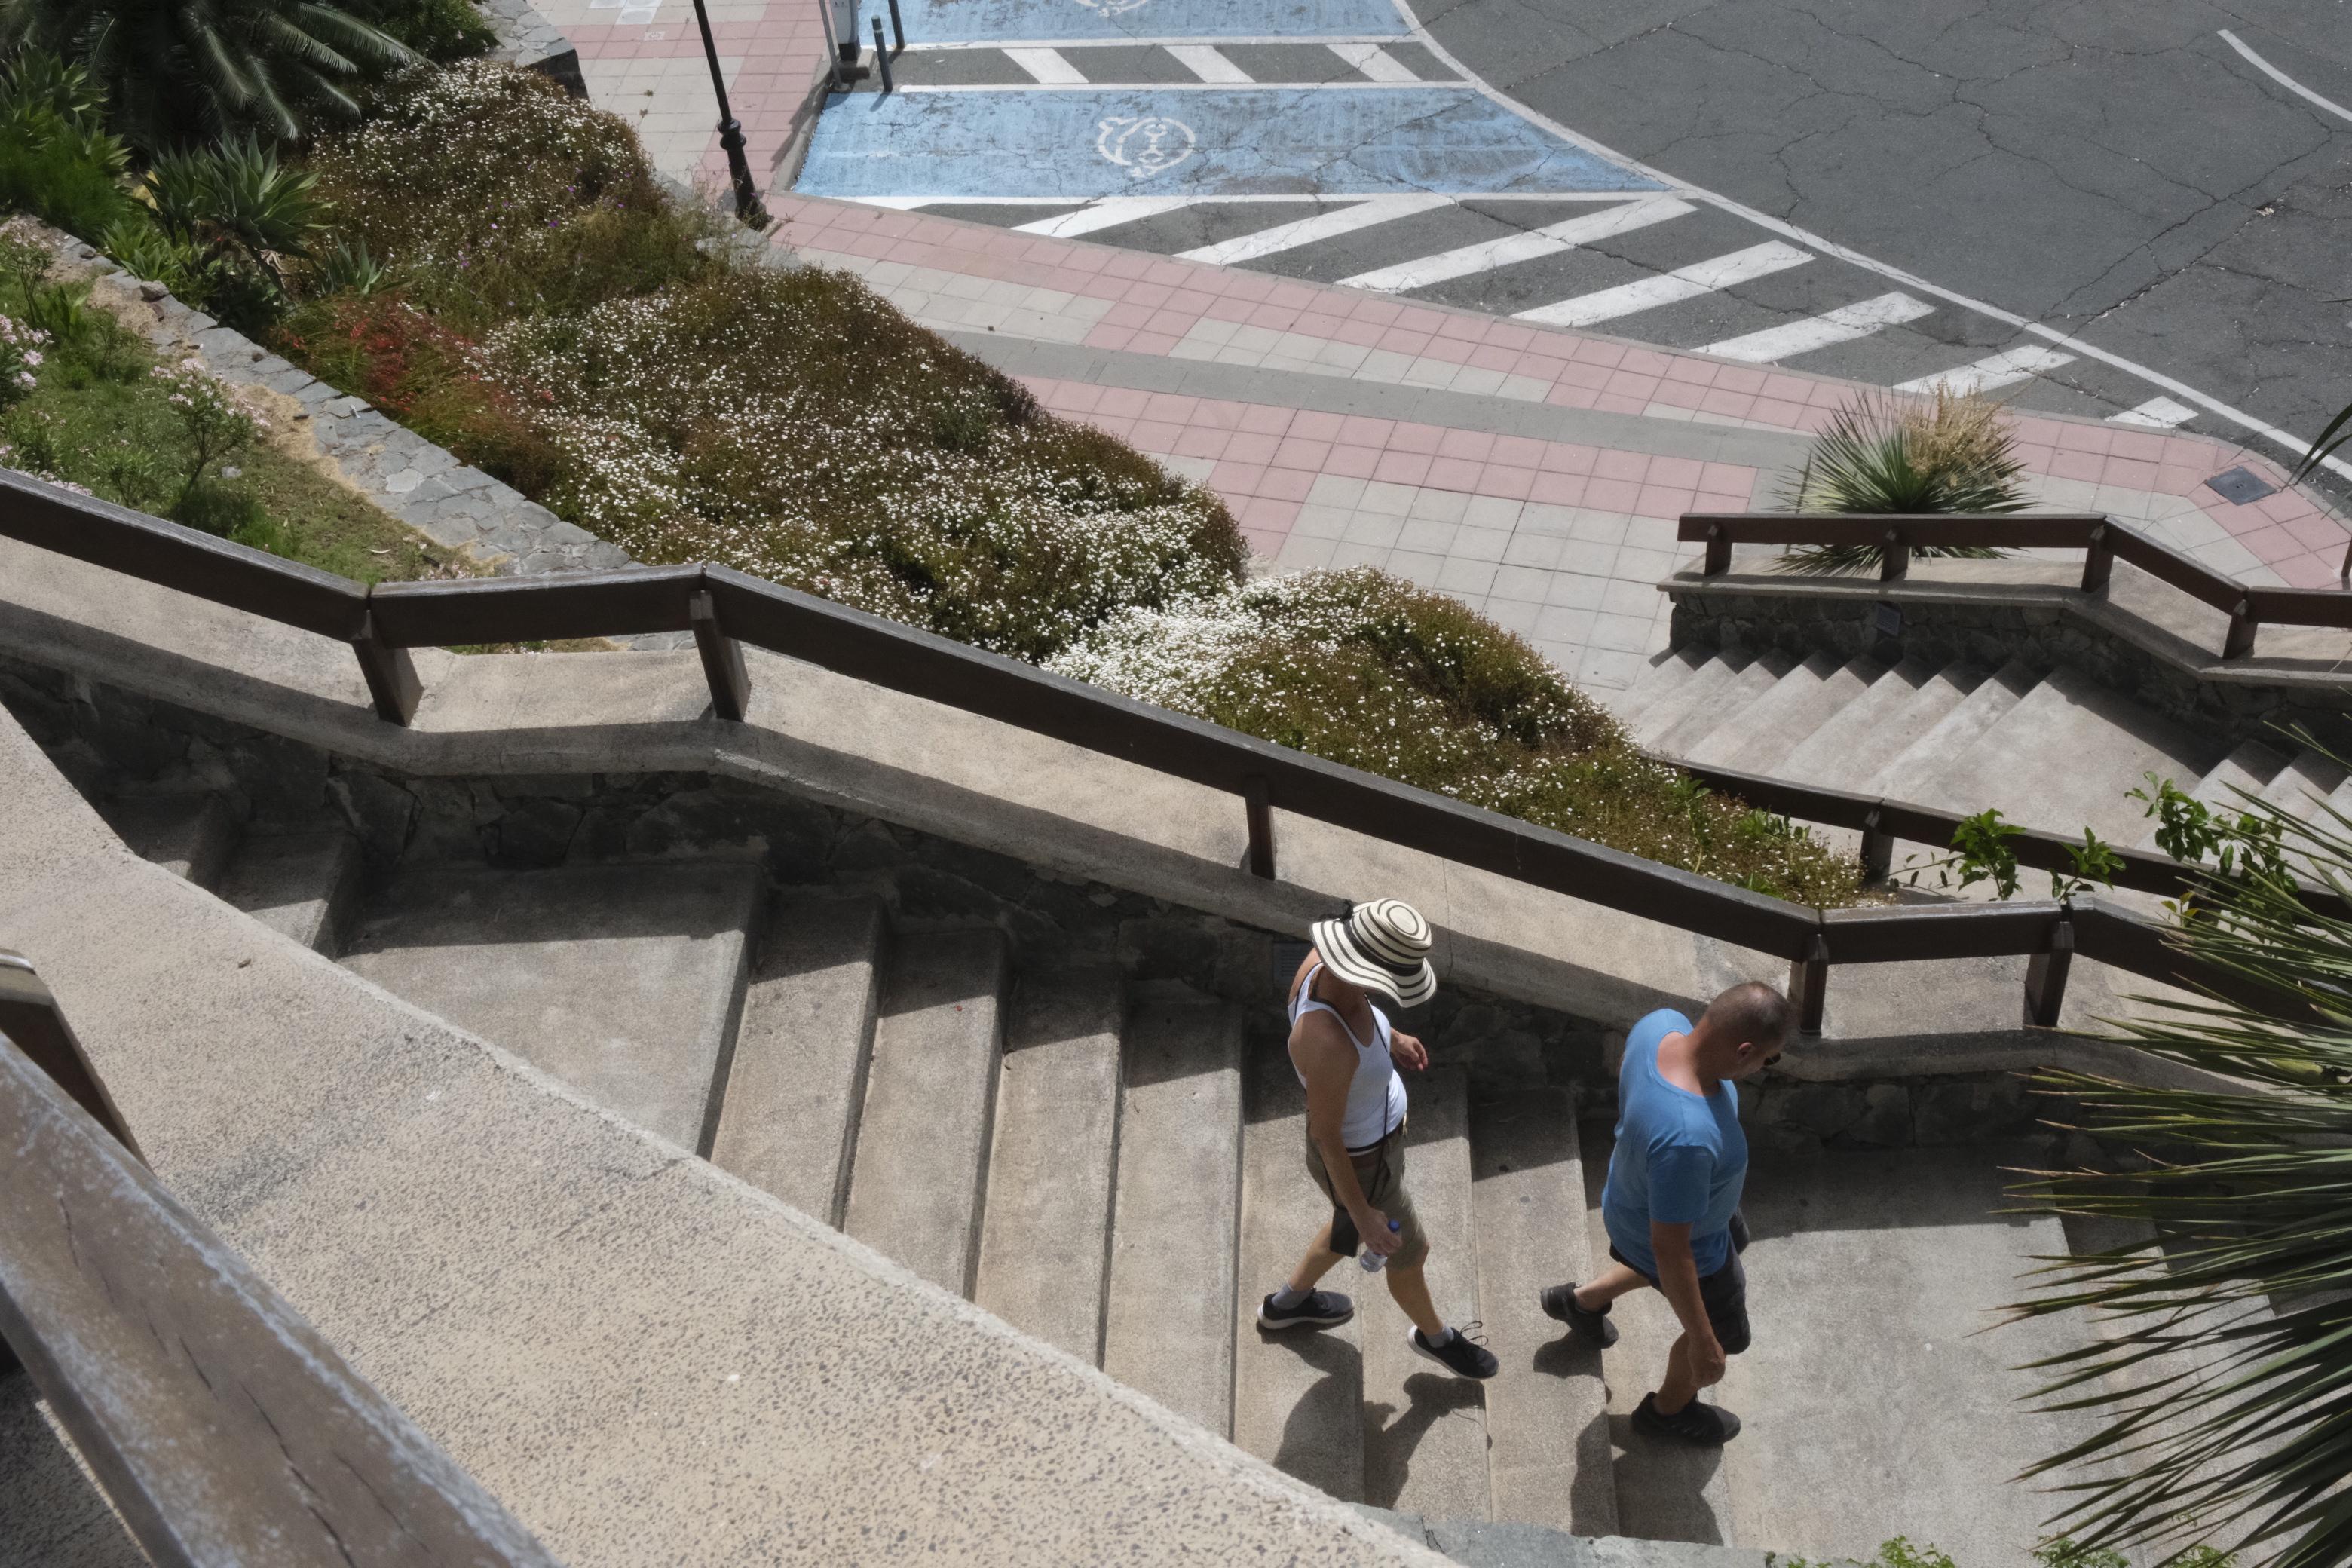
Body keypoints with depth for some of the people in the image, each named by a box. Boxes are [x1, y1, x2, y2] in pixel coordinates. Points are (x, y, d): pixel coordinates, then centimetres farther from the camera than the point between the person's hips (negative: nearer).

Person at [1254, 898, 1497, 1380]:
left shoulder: (1323, 961, -23)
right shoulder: (1329, 1045, -45)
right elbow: (1326, 1136, -29)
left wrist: (1389, 1036, 14)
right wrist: (1363, 1214, -16)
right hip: (1358, 1163, -8)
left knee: (1352, 1230, 37)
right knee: (1411, 1253, 24)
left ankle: (1288, 1303, 62)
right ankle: (1434, 1335, 57)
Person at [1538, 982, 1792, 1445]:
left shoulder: (1663, 1023, -26)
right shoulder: (1687, 1140, -47)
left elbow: (1625, 1073, -1)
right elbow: (1670, 1250, -35)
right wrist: (1702, 1342, -21)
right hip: (1691, 1243, -7)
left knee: (1733, 1243, 38)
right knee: (1725, 1333, 24)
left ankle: (1582, 1300, 51)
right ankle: (1670, 1409, 56)